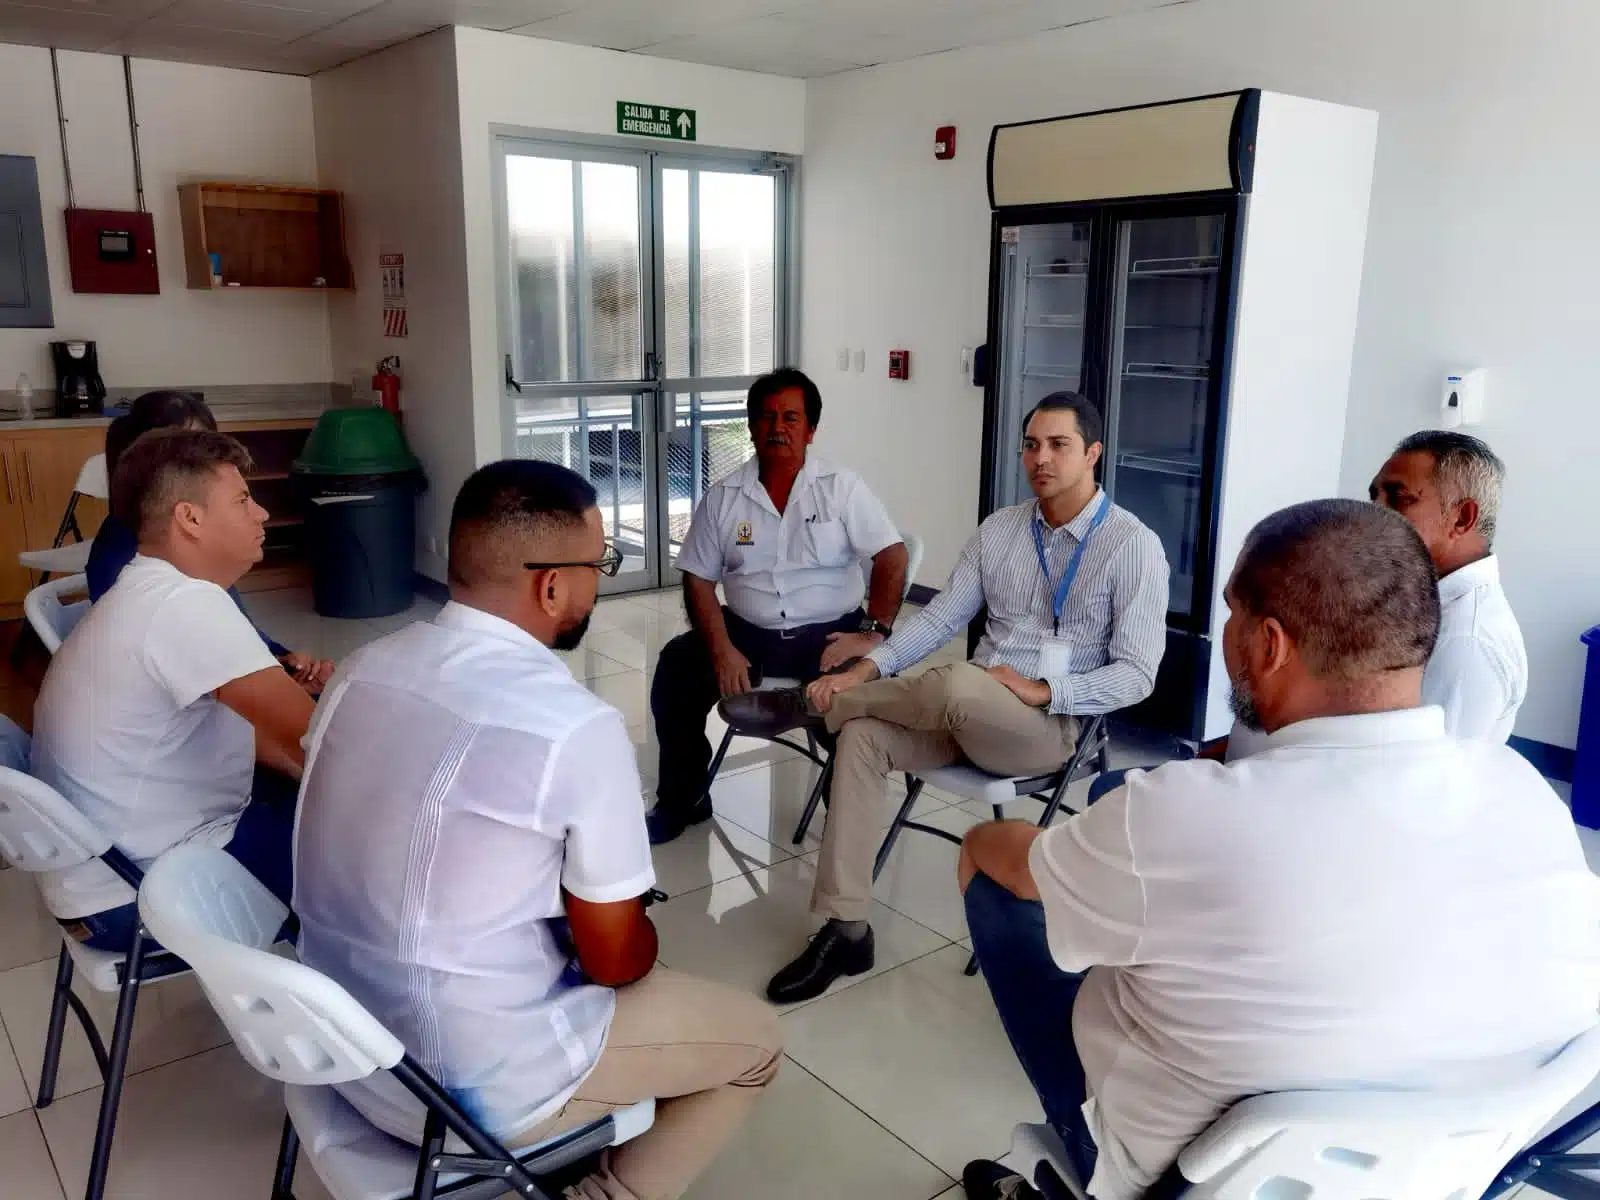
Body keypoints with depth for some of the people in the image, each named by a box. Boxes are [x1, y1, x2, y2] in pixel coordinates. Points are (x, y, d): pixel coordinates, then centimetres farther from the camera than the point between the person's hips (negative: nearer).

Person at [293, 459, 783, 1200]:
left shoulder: (364, 667, -3)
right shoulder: (577, 727, -25)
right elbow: (615, 957, -14)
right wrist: (639, 938, 9)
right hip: (468, 1089, -7)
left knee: (631, 972, 27)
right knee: (753, 1040, 12)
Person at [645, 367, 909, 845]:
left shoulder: (842, 488, -2)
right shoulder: (723, 497, 4)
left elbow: (892, 557, -7)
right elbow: (699, 580, 3)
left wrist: (873, 633, -19)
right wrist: (722, 650, -12)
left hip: (828, 634, -2)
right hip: (747, 632, 3)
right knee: (677, 666, -19)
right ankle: (682, 799, 3)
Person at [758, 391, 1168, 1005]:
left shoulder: (1134, 546, -7)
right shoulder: (999, 529, 10)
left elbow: (1136, 676, -10)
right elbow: (941, 616, 5)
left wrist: (1041, 691, -22)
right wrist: (866, 670, -10)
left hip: (1055, 724, -5)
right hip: (968, 714, 6)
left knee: (955, 684, -36)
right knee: (862, 735, -21)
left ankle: (810, 706, -7)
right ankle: (845, 929, -17)